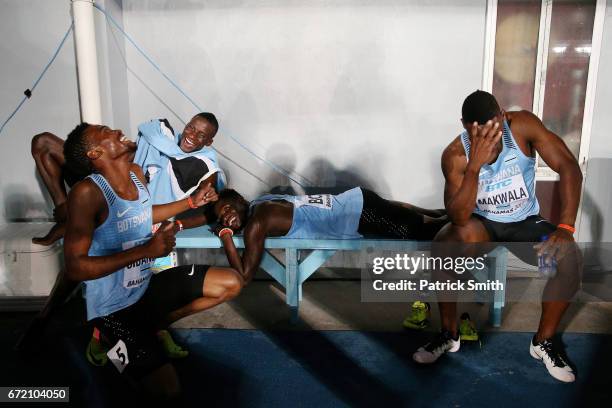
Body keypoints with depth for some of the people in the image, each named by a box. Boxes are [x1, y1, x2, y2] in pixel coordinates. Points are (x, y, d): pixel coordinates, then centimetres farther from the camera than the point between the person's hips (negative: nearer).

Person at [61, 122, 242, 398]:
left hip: (147, 285, 7)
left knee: (231, 284, 5)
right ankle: (112, 338, 13)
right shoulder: (87, 192, -26)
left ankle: (152, 326, 12)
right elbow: (75, 268, -28)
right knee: (167, 388, -11)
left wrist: (191, 202, 12)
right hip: (113, 305, -7)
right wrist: (146, 250, -32)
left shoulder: (136, 173, -2)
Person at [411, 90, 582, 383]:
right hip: (483, 224, -1)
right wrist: (475, 165, -44)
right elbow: (459, 218, -31)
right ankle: (449, 334, -12)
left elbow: (568, 168, -19)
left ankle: (543, 341, -1)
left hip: (526, 222, 2)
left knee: (569, 258, -25)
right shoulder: (455, 155, -22)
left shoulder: (523, 125, -20)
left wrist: (566, 227, -29)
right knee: (443, 245, -31)